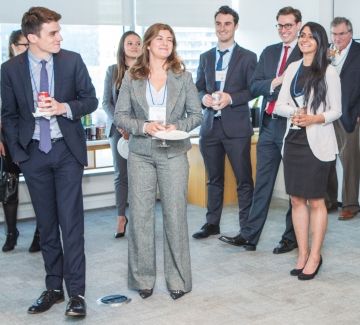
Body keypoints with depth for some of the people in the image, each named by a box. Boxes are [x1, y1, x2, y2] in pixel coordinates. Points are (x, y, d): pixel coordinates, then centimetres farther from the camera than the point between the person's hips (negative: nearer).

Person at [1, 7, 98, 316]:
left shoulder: (72, 61, -3)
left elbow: (91, 100, 3)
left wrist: (64, 107, -16)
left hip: (67, 150, -1)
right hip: (33, 153, 2)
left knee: (71, 222, -5)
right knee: (46, 224, 10)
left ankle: (76, 291, 1)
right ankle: (54, 288, 21)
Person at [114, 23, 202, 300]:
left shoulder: (183, 77, 7)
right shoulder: (132, 77, 5)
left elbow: (196, 114, 7)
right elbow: (120, 115, 3)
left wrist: (178, 127, -11)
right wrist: (144, 126, -13)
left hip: (173, 153, 0)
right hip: (141, 153, 0)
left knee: (175, 214, 0)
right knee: (140, 215, 1)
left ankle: (178, 279, 11)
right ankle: (143, 278, 14)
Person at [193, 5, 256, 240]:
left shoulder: (247, 57, 2)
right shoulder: (206, 58, 14)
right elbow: (198, 88, 15)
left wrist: (230, 98, -18)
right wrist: (203, 97, -7)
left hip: (236, 126, -4)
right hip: (210, 125, 4)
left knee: (244, 179, 0)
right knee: (214, 179, 13)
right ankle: (212, 223, 23)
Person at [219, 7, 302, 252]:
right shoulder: (269, 52, 13)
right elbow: (255, 86, 6)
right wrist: (275, 82, -11)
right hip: (269, 124, 5)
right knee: (262, 183, 8)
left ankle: (292, 237, 17)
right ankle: (250, 235, 12)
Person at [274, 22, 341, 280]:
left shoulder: (329, 71, -4)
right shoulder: (293, 68, 10)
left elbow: (336, 110, -3)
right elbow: (280, 104, 7)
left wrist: (314, 118, -21)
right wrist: (295, 113, -14)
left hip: (317, 142, -5)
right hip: (294, 140, 5)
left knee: (316, 201, 1)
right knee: (297, 200, 8)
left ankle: (315, 256, 11)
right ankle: (303, 254, 18)